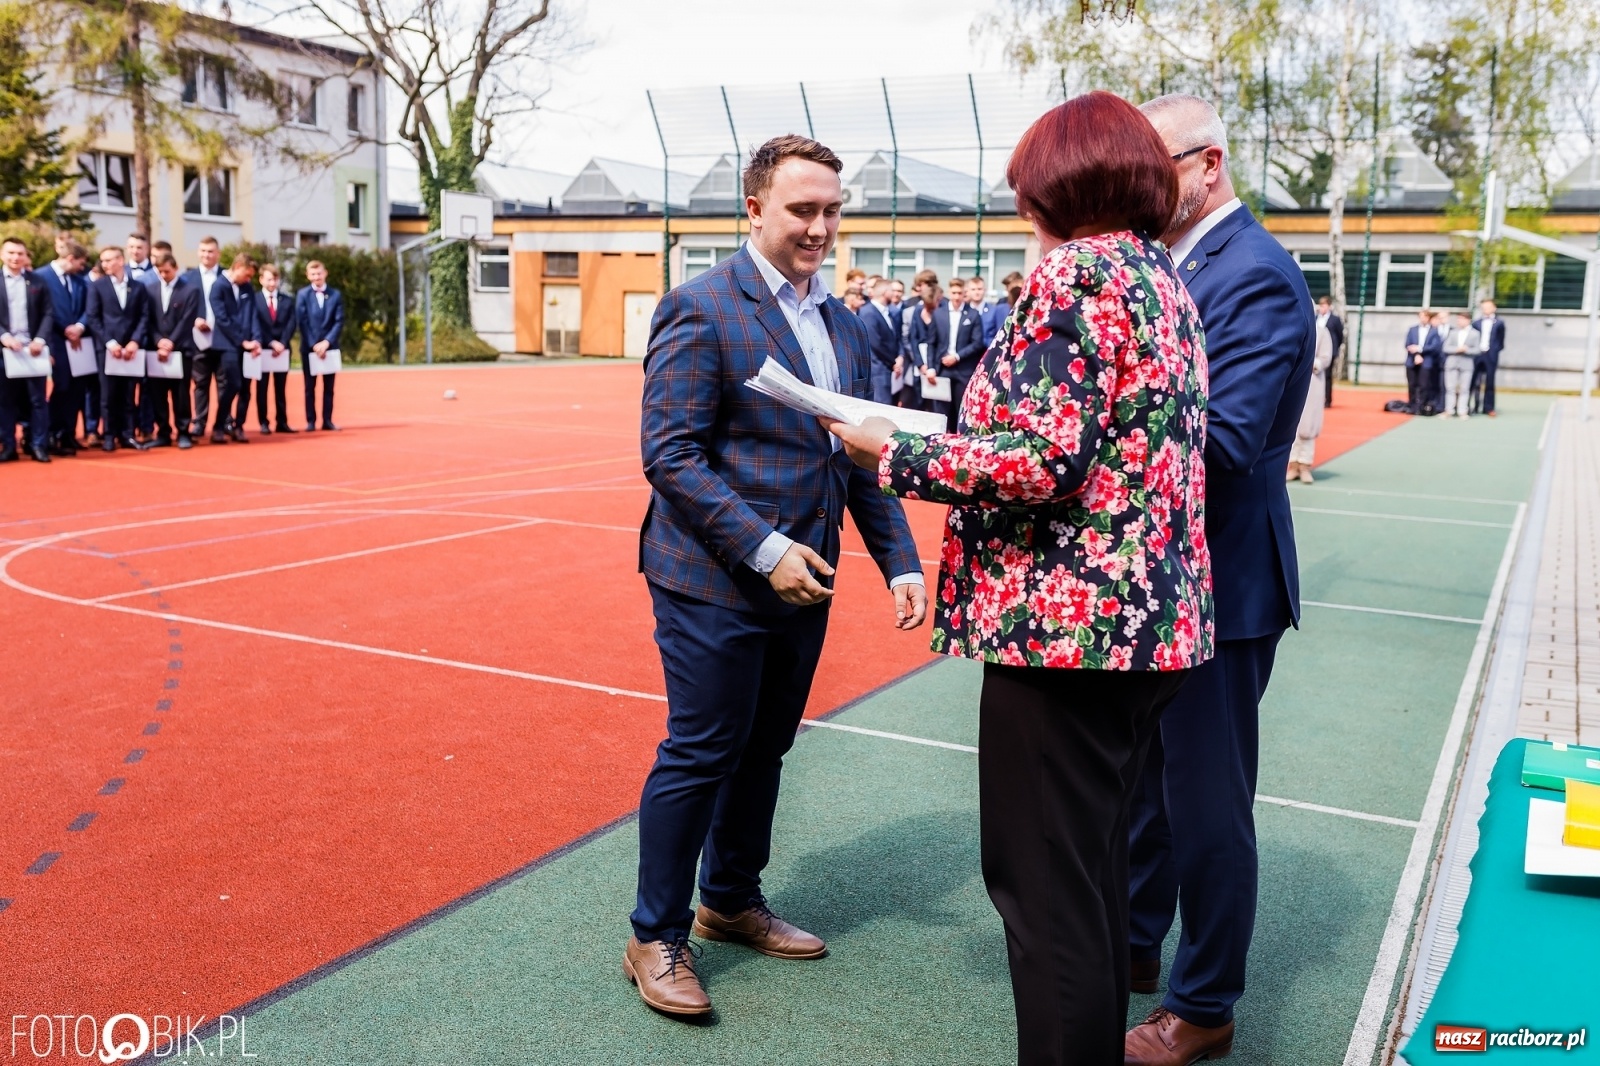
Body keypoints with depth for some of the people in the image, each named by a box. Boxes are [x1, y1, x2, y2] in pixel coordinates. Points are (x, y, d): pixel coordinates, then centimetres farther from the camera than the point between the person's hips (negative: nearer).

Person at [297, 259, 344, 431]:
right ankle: (310, 421, 6)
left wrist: (327, 342, -13)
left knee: (329, 386, 5)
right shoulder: (302, 294, 1)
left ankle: (327, 420, 9)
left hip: (329, 346, 1)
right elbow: (302, 322, -5)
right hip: (309, 347, -1)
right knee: (310, 386, 3)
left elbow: (339, 321, -1)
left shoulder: (336, 295, 4)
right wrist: (314, 344, -13)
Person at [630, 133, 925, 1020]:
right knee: (699, 756, 2)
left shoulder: (843, 324, 11)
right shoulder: (701, 309, -12)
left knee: (763, 750, 18)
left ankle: (732, 902, 37)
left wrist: (899, 560, 3)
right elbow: (670, 454, -18)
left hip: (802, 580, 7)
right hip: (714, 582, -7)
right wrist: (764, 549, -23)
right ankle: (656, 938, 19)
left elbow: (862, 457, 13)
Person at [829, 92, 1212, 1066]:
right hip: (1157, 621, 10)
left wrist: (894, 453, -9)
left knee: (1043, 884, 1)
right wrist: (980, 429, 22)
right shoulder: (1167, 278, 15)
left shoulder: (1079, 271, -12)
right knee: (1097, 866, 20)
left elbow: (1041, 461, -21)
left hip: (1068, 620, -10)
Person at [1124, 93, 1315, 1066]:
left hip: (1220, 582, -9)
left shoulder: (1254, 275, -19)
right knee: (1141, 777, 22)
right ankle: (1134, 944, 43)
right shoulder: (1177, 265, 10)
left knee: (1206, 802, 5)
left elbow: (1222, 441, -27)